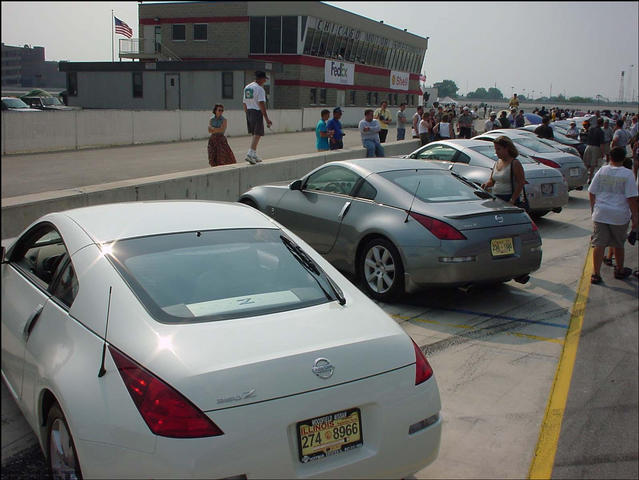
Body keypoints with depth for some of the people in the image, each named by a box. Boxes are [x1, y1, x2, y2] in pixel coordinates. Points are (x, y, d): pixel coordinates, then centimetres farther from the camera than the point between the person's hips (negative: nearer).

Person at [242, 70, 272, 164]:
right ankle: (250, 153, -18)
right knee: (257, 134, -7)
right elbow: (261, 104, -18)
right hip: (257, 112, -8)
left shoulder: (247, 87, 15)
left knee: (254, 134, 16)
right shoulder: (259, 89, -12)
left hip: (249, 112, 8)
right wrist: (267, 119, -19)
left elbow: (244, 103, 18)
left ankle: (254, 155, 19)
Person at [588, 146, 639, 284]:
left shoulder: (602, 171, 0)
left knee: (599, 244, 2)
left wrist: (593, 208, 19)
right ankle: (619, 270, 33)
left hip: (600, 214, 1)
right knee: (618, 244, 16)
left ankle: (596, 274, -2)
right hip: (620, 216, -1)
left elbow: (591, 193, 5)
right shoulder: (627, 174, -8)